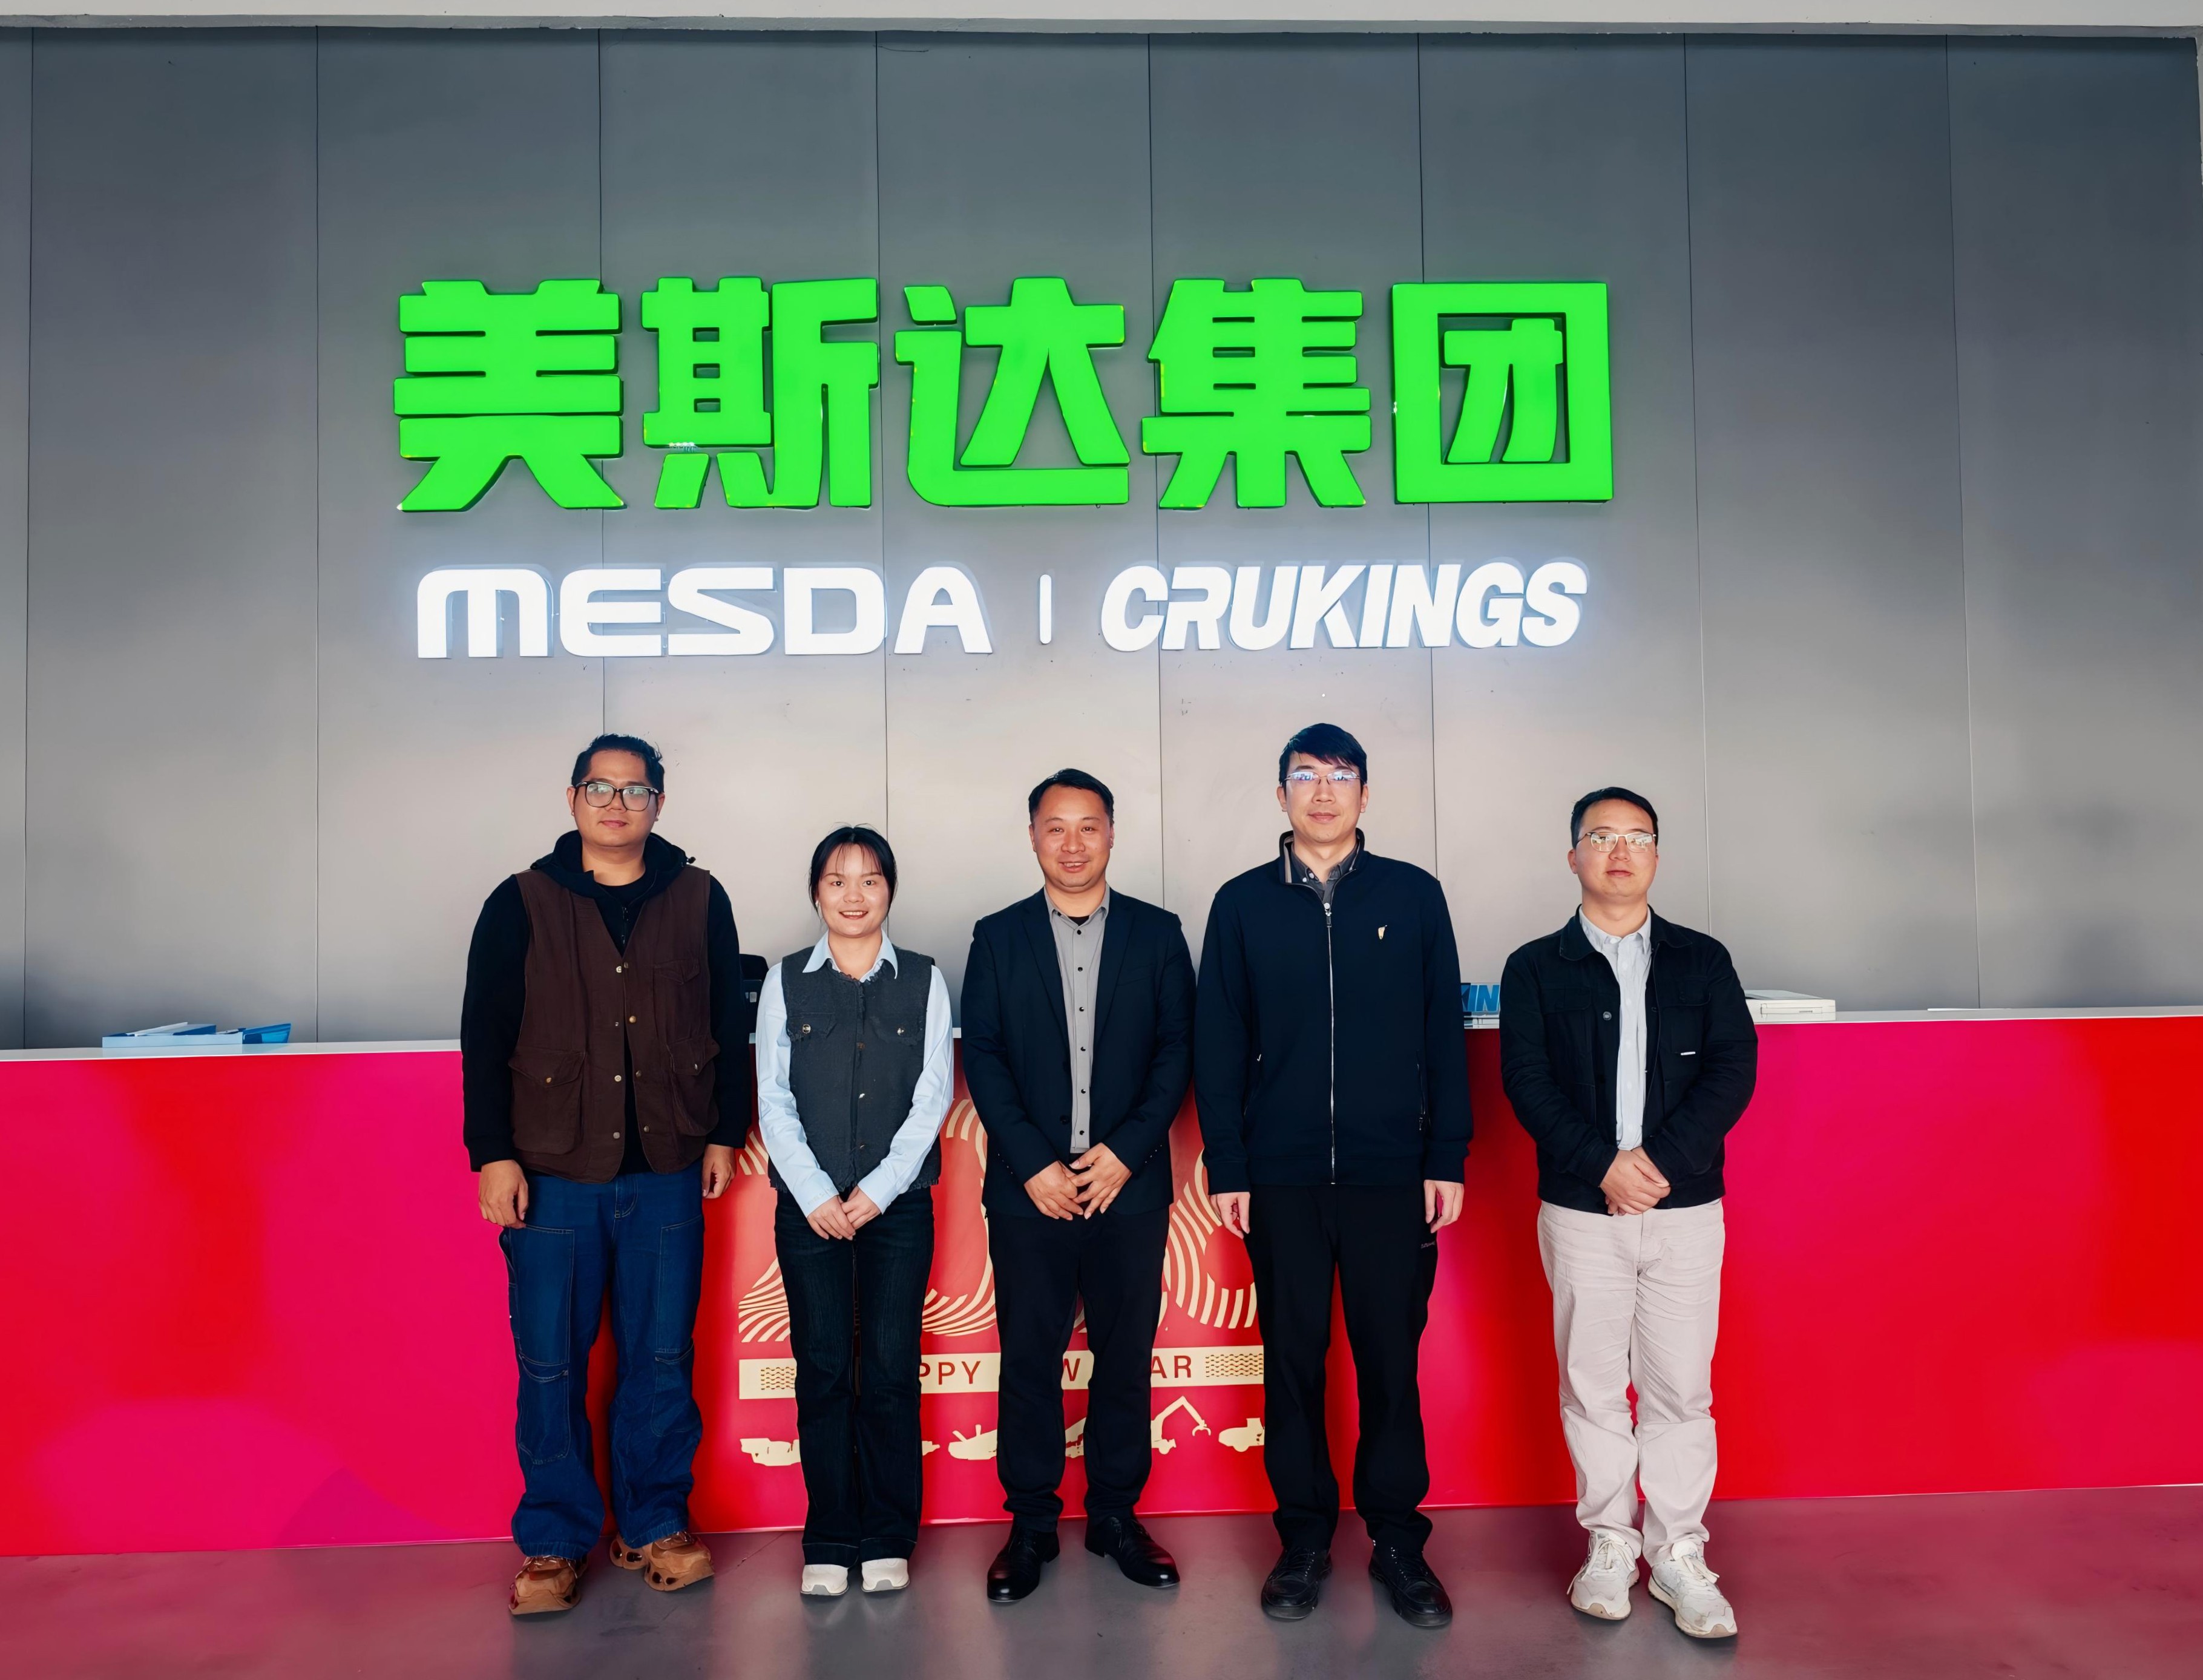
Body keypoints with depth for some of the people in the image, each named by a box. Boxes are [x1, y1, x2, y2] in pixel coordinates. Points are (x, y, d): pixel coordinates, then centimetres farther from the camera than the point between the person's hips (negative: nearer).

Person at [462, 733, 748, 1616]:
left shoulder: (699, 900, 6)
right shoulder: (521, 904, 2)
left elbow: (730, 1024, 10)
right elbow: (484, 1036, 1)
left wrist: (726, 1133, 7)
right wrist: (493, 1154, -4)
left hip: (667, 1173, 1)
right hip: (552, 1175, -1)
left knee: (662, 1359, 8)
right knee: (551, 1365, 5)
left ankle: (654, 1525, 24)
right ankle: (554, 1542, 20)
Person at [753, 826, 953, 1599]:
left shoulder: (923, 982, 5)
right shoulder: (785, 983, 6)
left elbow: (932, 1099, 1)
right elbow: (774, 1102, 2)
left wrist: (876, 1191, -8)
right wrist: (818, 1195, -7)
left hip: (898, 1205, 0)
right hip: (810, 1207, 1)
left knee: (891, 1369, 0)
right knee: (822, 1370, 2)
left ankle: (887, 1538, 13)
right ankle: (829, 1541, 13)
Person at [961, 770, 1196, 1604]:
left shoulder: (1157, 933, 6)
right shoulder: (997, 937, 6)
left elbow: (1177, 1049, 2)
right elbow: (982, 1057, 1)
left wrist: (1125, 1150, -9)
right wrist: (1034, 1165, -9)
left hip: (1129, 1182, 1)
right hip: (1029, 1186, 0)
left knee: (1125, 1354, 8)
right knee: (1029, 1357, 5)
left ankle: (1115, 1516, 23)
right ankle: (1030, 1524, 18)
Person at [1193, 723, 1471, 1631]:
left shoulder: (1413, 895, 5)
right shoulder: (1243, 903, 5)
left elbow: (1444, 1035, 5)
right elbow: (1219, 1045, 4)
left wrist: (1446, 1160, 1)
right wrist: (1226, 1169, -1)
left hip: (1391, 1174, 0)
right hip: (1281, 1178, 1)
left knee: (1392, 1358, 6)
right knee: (1292, 1359, 8)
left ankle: (1398, 1540, 21)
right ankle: (1305, 1536, 23)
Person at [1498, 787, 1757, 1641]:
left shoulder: (1703, 961, 8)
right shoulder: (1536, 968, 5)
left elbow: (1734, 1068, -1)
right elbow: (1527, 1081, -4)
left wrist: (1662, 1160, -14)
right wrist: (1601, 1164, -16)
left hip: (1686, 1206, 1)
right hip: (1581, 1209, 0)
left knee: (1681, 1386, 4)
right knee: (1592, 1384, 7)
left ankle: (1679, 1554, 16)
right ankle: (1609, 1546, 20)